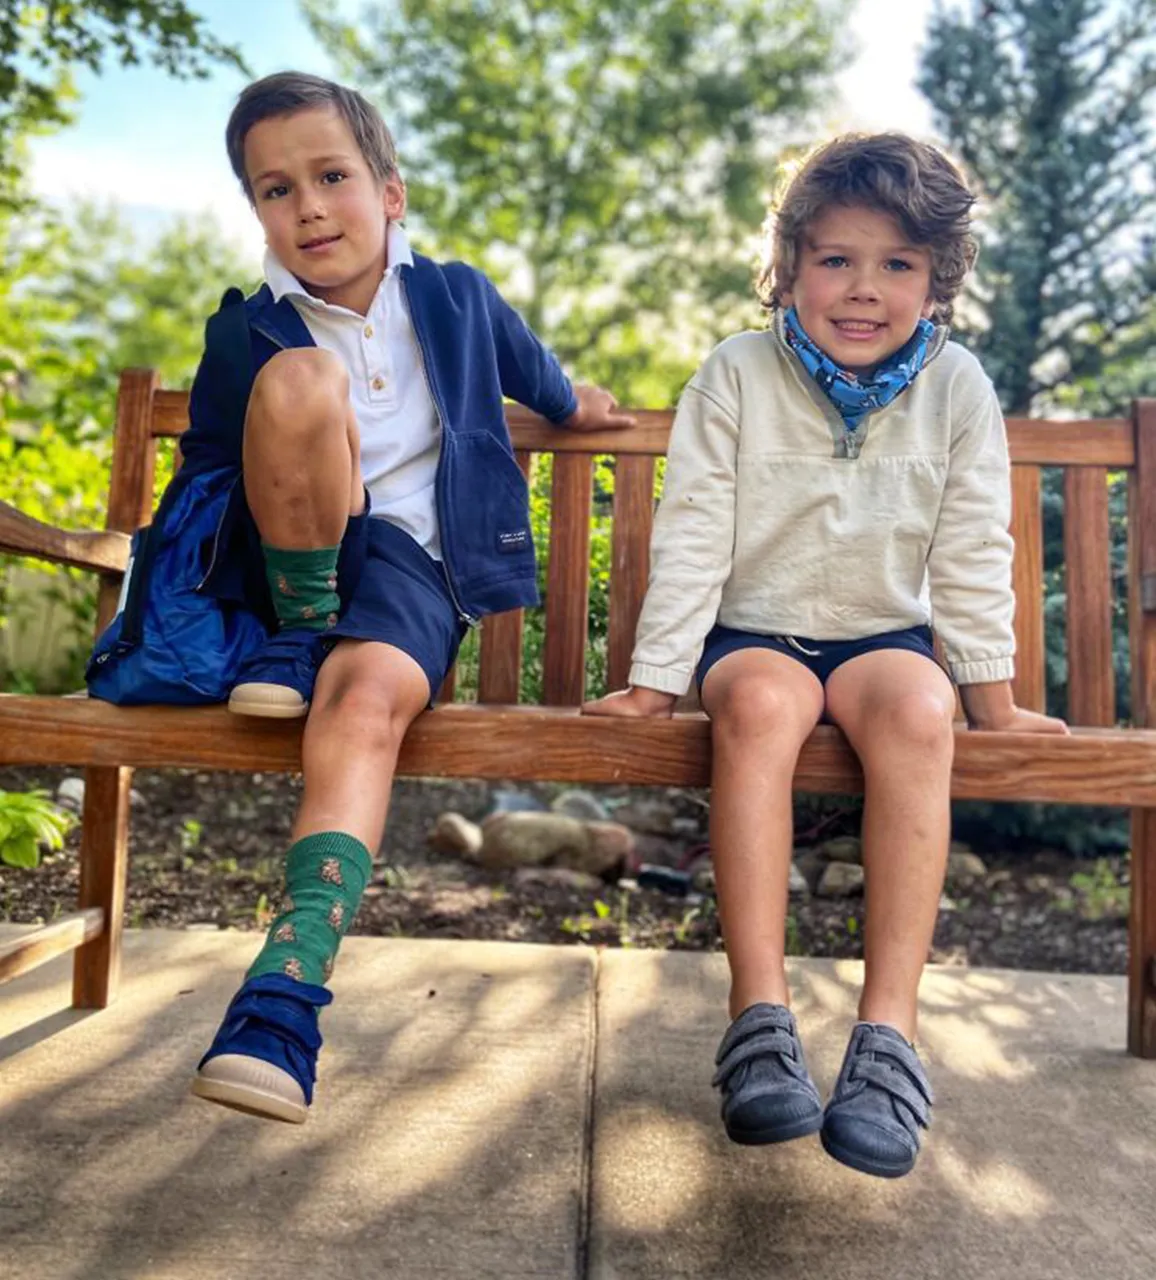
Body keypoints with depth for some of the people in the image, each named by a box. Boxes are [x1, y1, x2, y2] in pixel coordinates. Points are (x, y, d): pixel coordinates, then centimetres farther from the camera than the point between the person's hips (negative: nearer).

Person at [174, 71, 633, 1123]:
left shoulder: (458, 298, 9)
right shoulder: (248, 333, 5)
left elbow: (533, 373, 30)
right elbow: (202, 477, 12)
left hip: (413, 561, 0)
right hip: (290, 563, 1)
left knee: (369, 696, -35)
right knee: (301, 378, -26)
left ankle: (284, 997, -41)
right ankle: (297, 633, -15)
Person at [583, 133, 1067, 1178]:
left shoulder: (958, 389, 0)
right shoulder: (735, 376, -4)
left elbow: (973, 555, 4)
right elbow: (692, 540, -7)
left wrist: (993, 696, 2)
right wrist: (656, 681, -11)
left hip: (885, 634, 1)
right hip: (756, 633, -1)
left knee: (918, 706, -33)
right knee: (760, 702, -35)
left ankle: (889, 1027, -32)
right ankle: (761, 1015, -33)